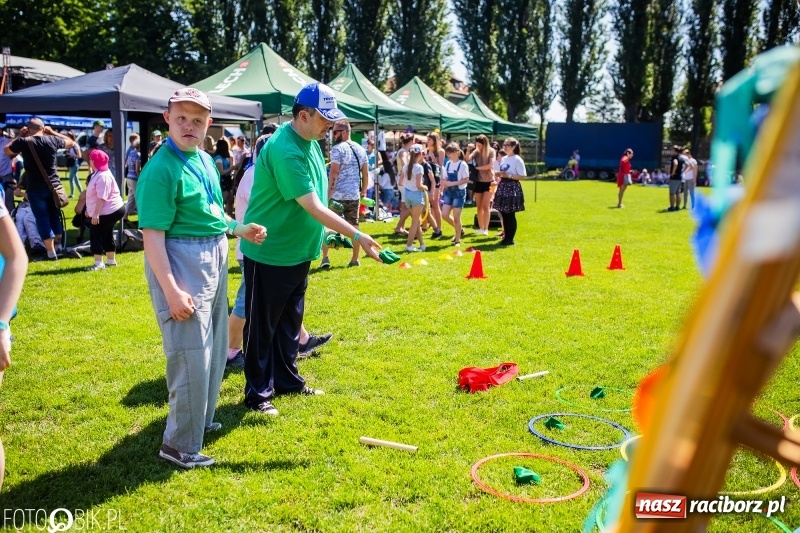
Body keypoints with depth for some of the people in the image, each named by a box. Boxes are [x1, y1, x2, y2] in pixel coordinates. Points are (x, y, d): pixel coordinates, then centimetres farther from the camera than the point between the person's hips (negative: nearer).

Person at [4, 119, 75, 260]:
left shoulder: (24, 141, -8)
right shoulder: (52, 140, -2)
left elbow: (6, 151, 12)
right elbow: (71, 142, 19)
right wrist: (53, 132, 20)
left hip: (35, 188, -3)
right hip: (53, 185, 3)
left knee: (42, 219, 3)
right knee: (54, 215, 17)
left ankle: (51, 252, 3)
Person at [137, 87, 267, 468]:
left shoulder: (204, 160, 8)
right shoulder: (161, 169, -18)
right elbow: (152, 235, -22)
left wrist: (240, 230, 7)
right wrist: (171, 290, -27)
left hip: (214, 260, 10)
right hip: (181, 263, -9)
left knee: (214, 350, 21)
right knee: (192, 358, -4)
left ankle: (199, 418, 40)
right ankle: (179, 445, 12)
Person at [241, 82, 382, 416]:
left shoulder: (310, 142, 4)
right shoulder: (285, 150, -26)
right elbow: (313, 207, -28)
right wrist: (356, 236, -28)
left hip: (297, 252, 9)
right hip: (269, 254, -9)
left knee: (290, 322, 18)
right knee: (262, 326, 5)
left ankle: (287, 380, 32)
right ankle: (258, 393, 17)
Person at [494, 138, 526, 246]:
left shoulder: (517, 160, -10)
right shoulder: (504, 159, 13)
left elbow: (522, 176, -13)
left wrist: (509, 176, -20)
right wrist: (498, 174, 2)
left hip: (512, 188, -8)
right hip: (503, 187, 8)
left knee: (510, 215, -3)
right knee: (504, 214, 10)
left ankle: (510, 239, 4)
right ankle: (506, 236, 19)